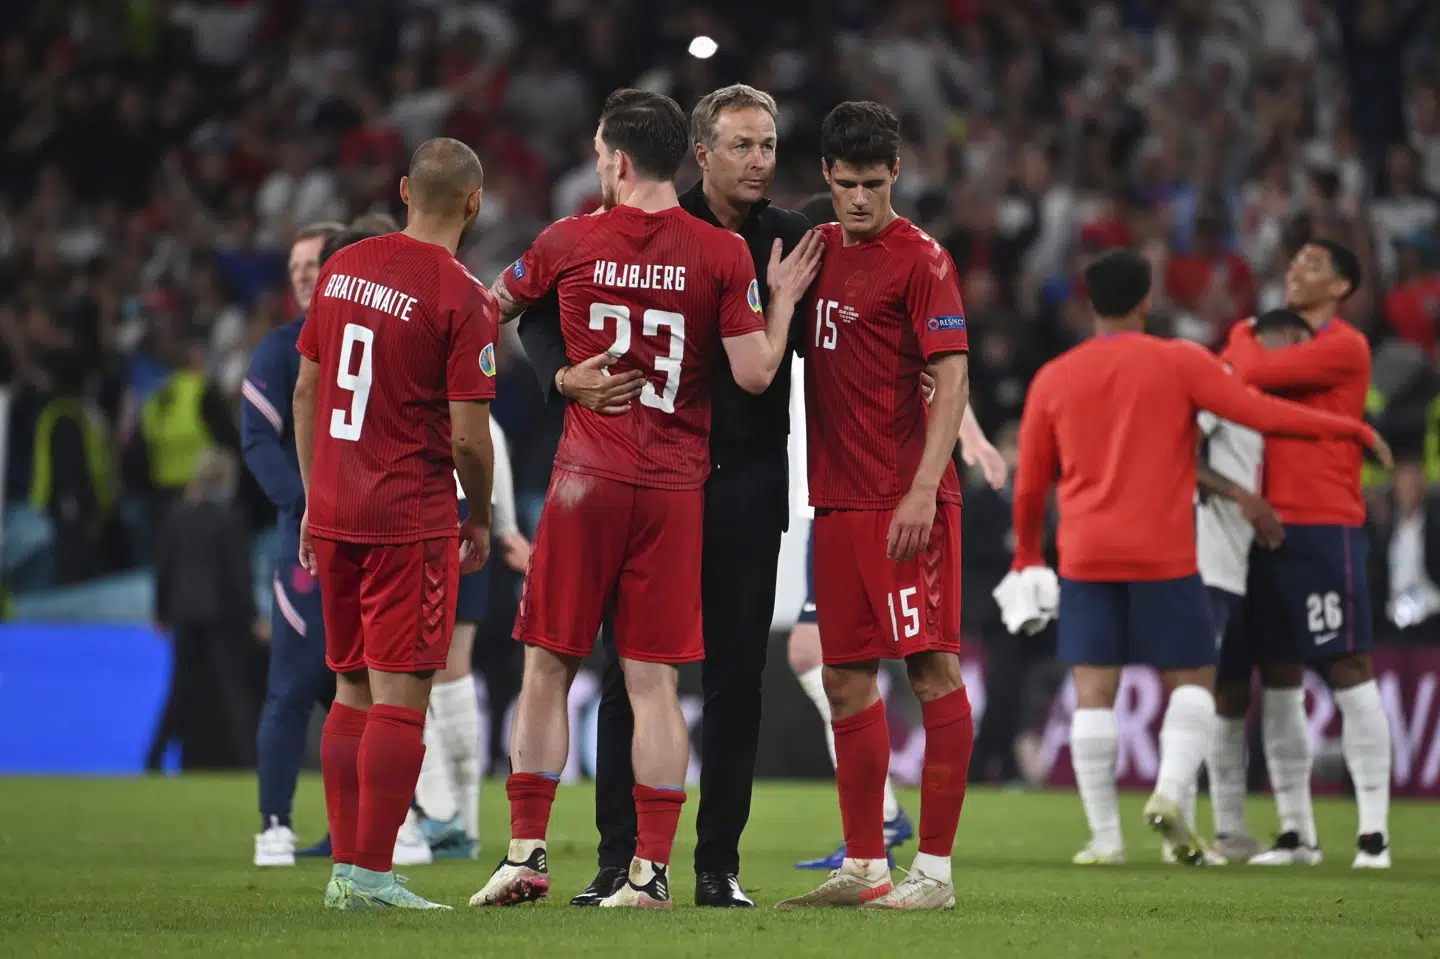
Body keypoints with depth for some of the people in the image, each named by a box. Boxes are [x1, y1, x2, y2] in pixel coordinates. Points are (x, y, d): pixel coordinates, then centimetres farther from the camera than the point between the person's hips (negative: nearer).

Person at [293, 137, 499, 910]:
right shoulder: (464, 299, -12)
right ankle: (371, 874, -6)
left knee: (353, 691, 13)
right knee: (400, 696, -3)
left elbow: (305, 391, 13)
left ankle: (345, 869, 15)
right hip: (411, 519, -6)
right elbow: (468, 435, -13)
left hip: (333, 514, 6)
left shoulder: (342, 267, 7)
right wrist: (481, 520, 4)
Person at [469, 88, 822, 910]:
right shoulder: (723, 254, -2)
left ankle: (526, 853, 7)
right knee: (653, 681, 1)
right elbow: (755, 374, -4)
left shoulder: (570, 242, -1)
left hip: (587, 480, -1)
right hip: (676, 489, 1)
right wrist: (784, 300, 12)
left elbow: (493, 307, 15)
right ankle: (652, 869, -1)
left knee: (549, 667, 7)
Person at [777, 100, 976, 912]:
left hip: (904, 501, -8)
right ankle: (864, 866, 18)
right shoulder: (820, 247, 14)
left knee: (933, 668, -7)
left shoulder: (920, 260, -7)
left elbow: (952, 380, -13)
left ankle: (935, 868, -6)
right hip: (837, 500, 8)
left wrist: (924, 490, -21)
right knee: (847, 679, 10)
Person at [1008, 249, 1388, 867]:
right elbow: (1261, 414, -6)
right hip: (1164, 557, -2)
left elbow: (1029, 485, 13)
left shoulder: (1053, 379, 7)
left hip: (1086, 559, 2)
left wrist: (1027, 553, 29)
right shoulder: (1178, 362, -2)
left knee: (1093, 692, 2)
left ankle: (1104, 836, -3)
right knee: (1191, 680, 7)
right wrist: (1351, 429, 3)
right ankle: (1170, 794, -17)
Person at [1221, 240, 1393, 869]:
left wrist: (1242, 335, 5)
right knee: (1278, 681, 6)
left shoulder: (1345, 347, -6)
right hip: (1271, 527, 7)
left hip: (1326, 528, -7)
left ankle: (1374, 832, -8)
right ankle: (1296, 833, 10)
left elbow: (1252, 372, -14)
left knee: (1349, 672, -7)